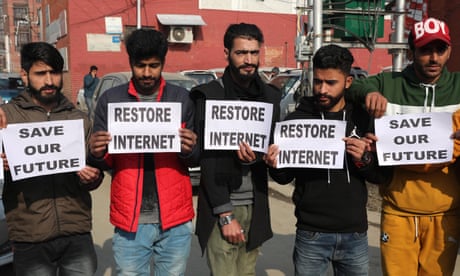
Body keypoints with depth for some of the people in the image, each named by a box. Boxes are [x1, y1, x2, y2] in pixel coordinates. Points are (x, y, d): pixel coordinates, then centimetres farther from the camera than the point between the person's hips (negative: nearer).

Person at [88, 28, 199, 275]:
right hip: (129, 221, 0)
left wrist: (189, 150, -17)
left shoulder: (182, 98, 2)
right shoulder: (110, 100, 2)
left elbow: (195, 159, 4)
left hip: (175, 220, 0)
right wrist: (97, 154, -16)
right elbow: (105, 162, 5)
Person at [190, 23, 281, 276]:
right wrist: (225, 215, -13)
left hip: (255, 207, 4)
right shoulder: (208, 96, -7)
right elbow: (208, 160, -10)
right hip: (220, 208, -4)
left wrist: (255, 156, -17)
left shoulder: (270, 96, 6)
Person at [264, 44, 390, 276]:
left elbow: (383, 175, 2)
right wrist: (275, 167, -18)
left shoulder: (363, 119, 0)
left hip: (355, 234, 2)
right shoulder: (297, 120, -4)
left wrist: (365, 159, -17)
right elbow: (286, 177, 3)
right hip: (311, 235, -1)